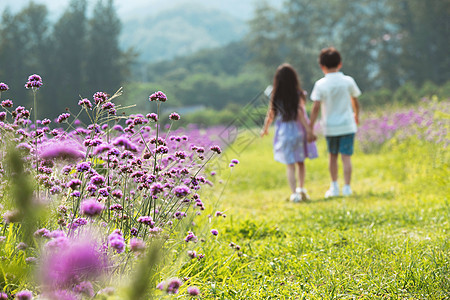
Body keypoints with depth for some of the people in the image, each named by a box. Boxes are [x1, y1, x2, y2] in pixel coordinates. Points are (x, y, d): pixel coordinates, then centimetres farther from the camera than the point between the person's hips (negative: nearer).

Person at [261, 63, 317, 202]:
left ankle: (294, 193, -6)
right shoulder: (298, 95, -9)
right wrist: (309, 131, -14)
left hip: (283, 133, 1)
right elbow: (300, 114, -15)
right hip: (298, 131, 0)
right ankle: (301, 188, 15)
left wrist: (265, 129, 20)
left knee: (290, 165, 3)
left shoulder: (275, 97, -4)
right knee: (300, 162, 19)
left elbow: (270, 115, 3)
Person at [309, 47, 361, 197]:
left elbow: (316, 107, -12)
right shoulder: (348, 81, -3)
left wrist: (311, 127, -7)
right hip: (347, 125, 0)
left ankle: (334, 187, 19)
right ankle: (347, 187, -7)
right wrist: (356, 115, 26)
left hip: (330, 126, 0)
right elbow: (355, 102, 7)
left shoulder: (320, 85, -8)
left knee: (333, 156, 16)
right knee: (346, 157, -1)